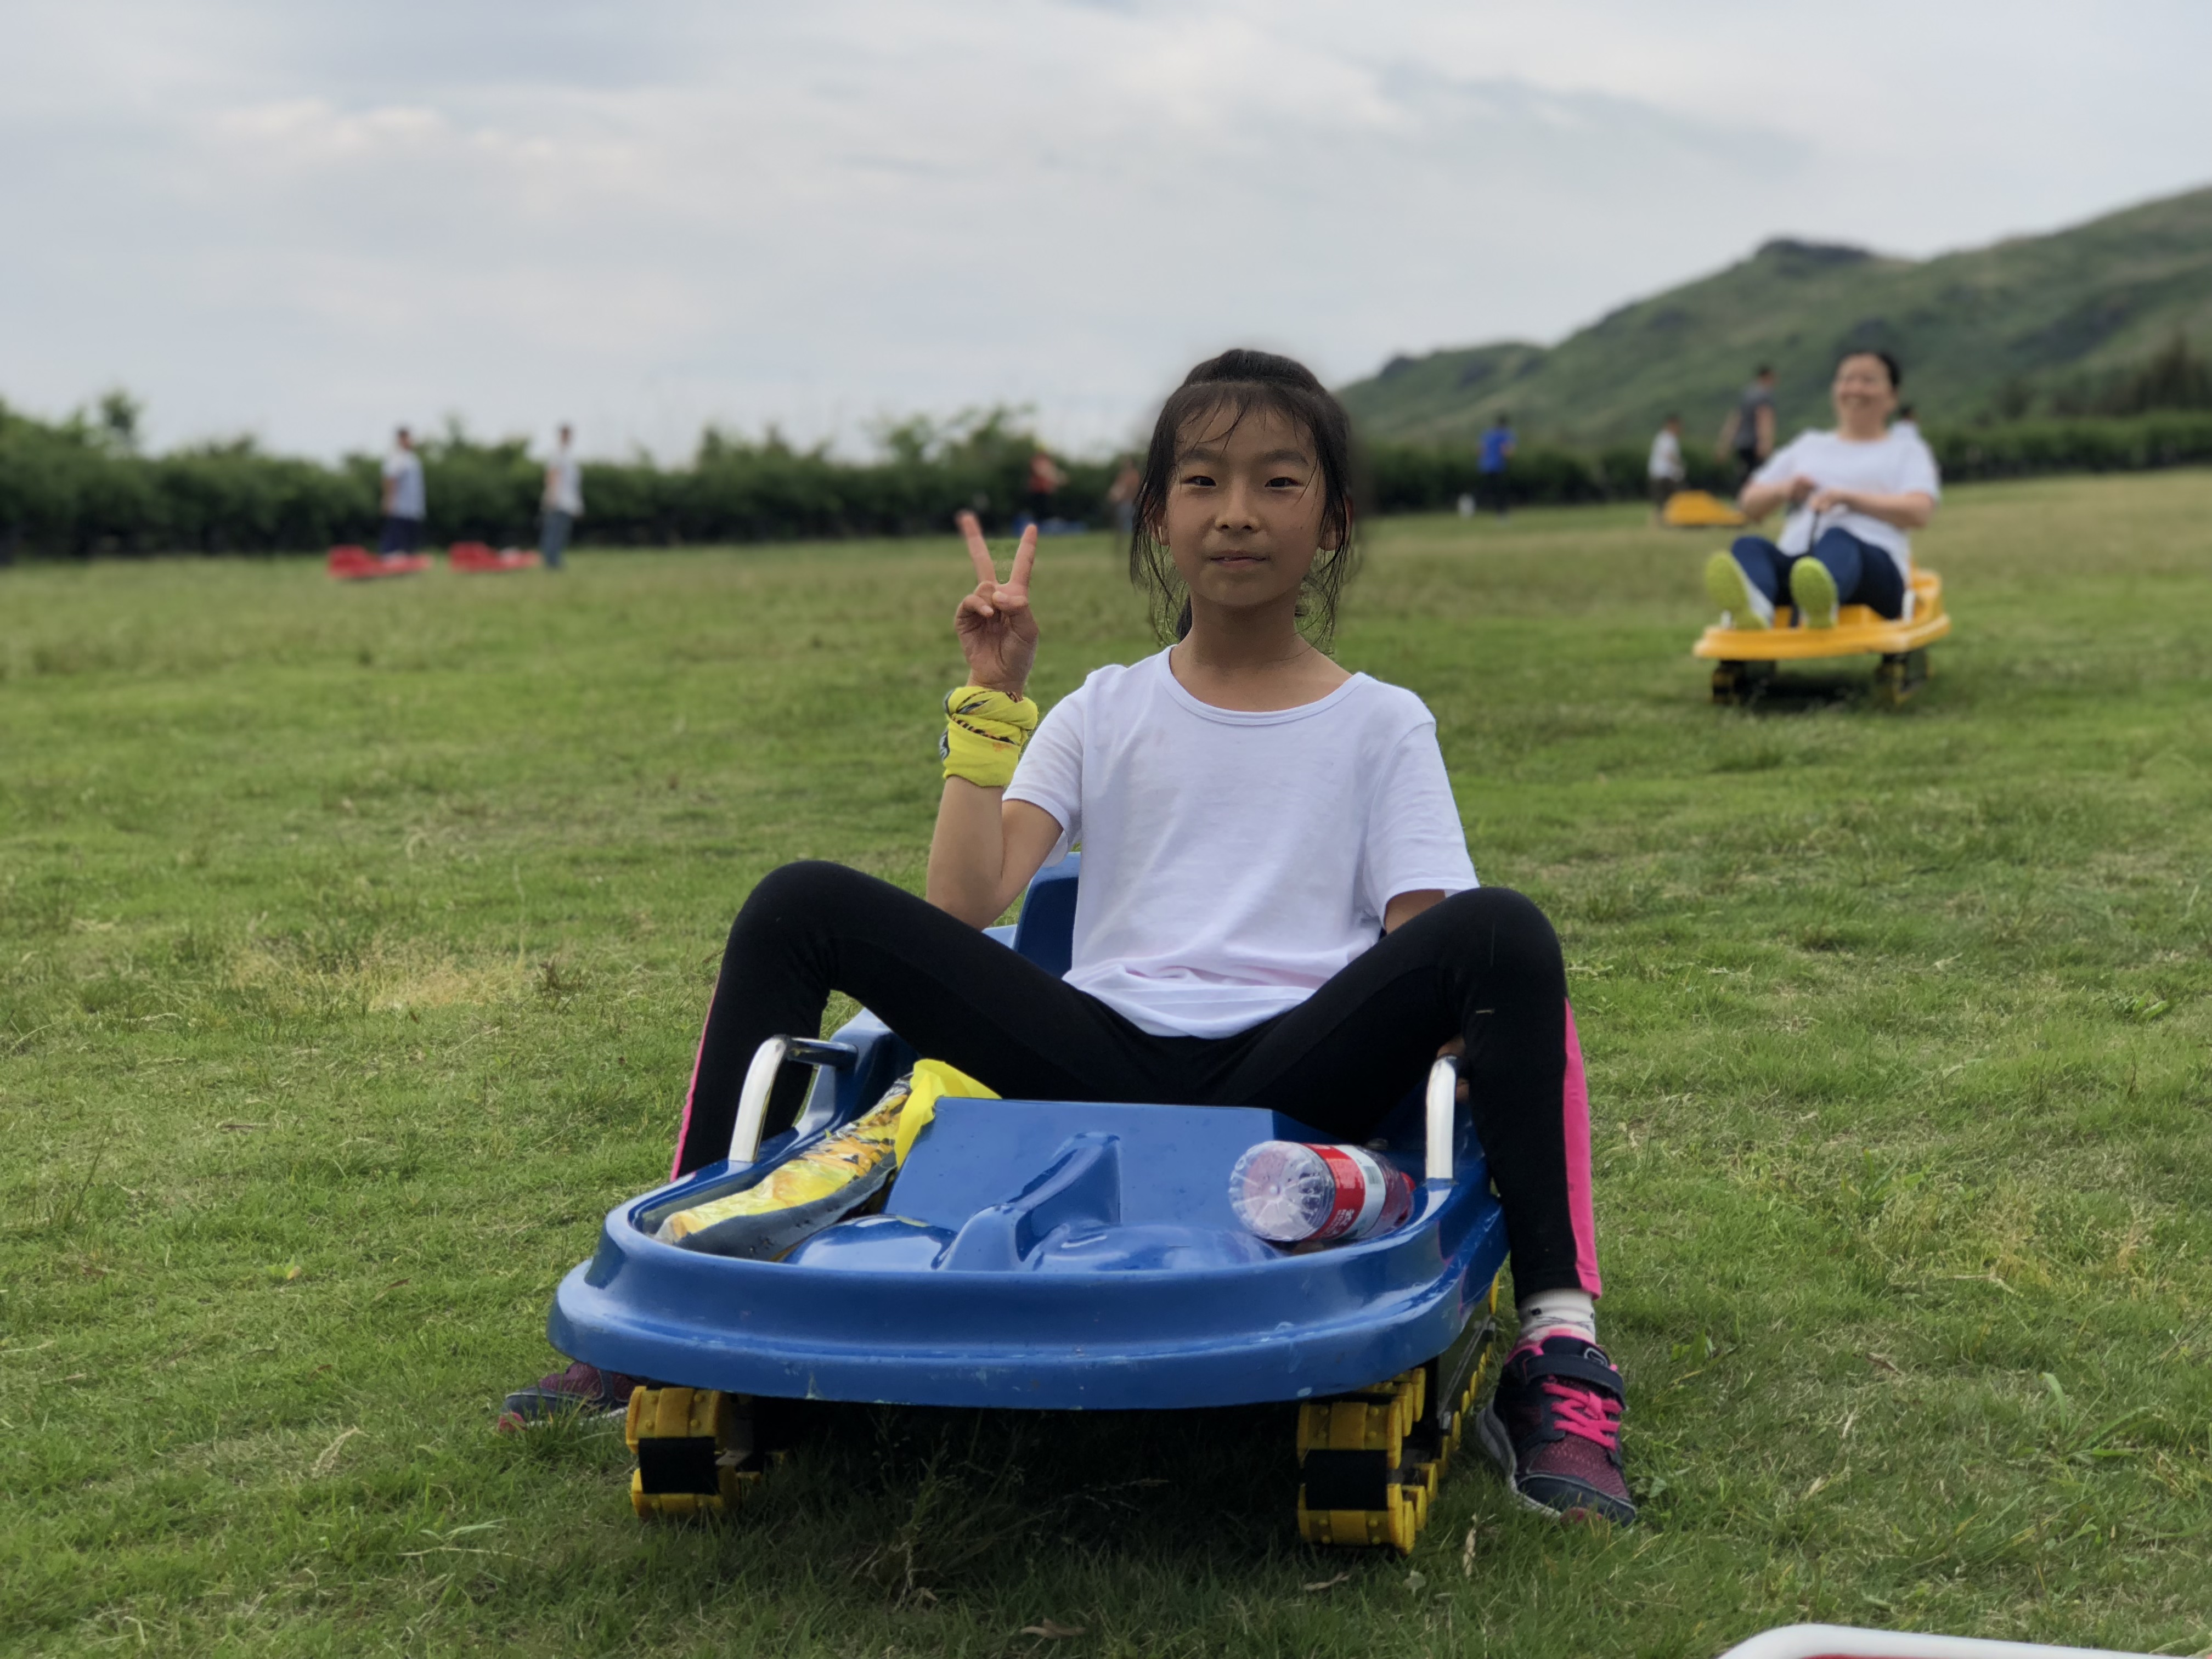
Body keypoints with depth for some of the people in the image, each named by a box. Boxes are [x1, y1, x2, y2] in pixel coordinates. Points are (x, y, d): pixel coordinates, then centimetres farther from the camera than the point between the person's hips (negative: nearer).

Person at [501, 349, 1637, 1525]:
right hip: (1101, 1060, 2)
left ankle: (1556, 1350, -31)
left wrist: (1454, 1018, -19)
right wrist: (993, 698, 4)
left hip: (1290, 1075, -2)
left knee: (1502, 931, -30)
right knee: (799, 908, -11)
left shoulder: (1383, 727, 15)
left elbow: (1428, 941, 3)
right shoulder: (1107, 712, 18)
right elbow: (963, 905, 5)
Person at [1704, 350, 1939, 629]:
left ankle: (1821, 605, -75)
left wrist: (1847, 497, -7)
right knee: (1749, 546, -30)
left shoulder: (1906, 449, 24)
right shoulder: (1809, 445, 34)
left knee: (1836, 540, -38)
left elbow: (1919, 512, 3)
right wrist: (1783, 490, 5)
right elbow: (1749, 503, 29)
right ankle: (1753, 607, -67)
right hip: (1794, 561, 3)